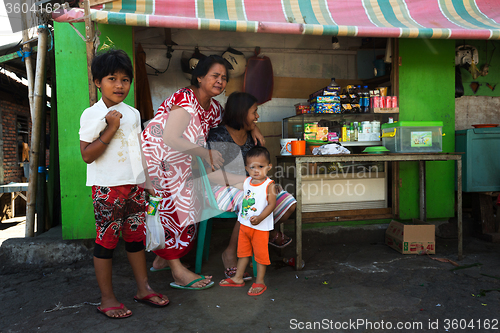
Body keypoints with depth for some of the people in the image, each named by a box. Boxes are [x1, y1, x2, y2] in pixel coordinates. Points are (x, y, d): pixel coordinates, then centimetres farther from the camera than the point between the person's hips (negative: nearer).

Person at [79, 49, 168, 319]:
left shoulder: (133, 113, 11)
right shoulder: (92, 115, -7)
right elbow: (87, 155, -13)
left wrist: (147, 181, 18)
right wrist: (110, 130, -18)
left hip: (134, 185, 6)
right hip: (107, 188, -5)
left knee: (136, 237, 13)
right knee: (107, 240, 2)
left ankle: (143, 289, 25)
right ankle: (107, 299, 16)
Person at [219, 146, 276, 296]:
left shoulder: (269, 185, -15)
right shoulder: (246, 182, 3)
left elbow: (272, 204, -20)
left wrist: (260, 217, -29)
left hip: (261, 227, -6)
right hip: (244, 224, 6)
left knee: (260, 253, 7)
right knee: (243, 251, 18)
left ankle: (260, 282, 22)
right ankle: (238, 278, 33)